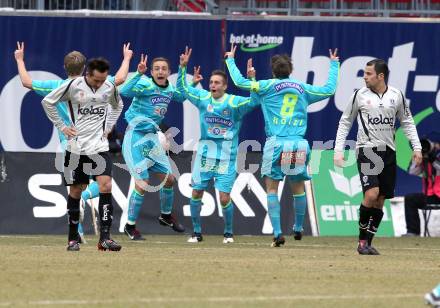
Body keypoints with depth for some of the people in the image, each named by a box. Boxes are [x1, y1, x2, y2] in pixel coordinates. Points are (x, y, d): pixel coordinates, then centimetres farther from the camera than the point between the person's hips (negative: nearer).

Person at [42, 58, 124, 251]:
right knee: (75, 190, 5)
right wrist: (62, 127, -1)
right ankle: (73, 239, 17)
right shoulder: (73, 86, -10)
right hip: (76, 147, -2)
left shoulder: (110, 88, 0)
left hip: (99, 146, 2)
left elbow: (118, 105, 24)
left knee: (106, 185, -13)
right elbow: (47, 102, 1)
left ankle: (105, 238, -13)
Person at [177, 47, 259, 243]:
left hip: (226, 158, -4)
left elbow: (255, 101, -17)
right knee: (196, 194, 1)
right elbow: (182, 88, 13)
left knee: (224, 198, -7)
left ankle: (228, 233, 15)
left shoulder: (234, 102, -8)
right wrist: (182, 67, 2)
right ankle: (197, 233, 15)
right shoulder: (203, 98, 4)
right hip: (204, 154, 4)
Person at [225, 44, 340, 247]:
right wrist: (334, 64, 39)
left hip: (276, 144, -3)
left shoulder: (269, 86, 4)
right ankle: (298, 228, 25)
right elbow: (329, 89, 25)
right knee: (298, 188, 16)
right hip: (299, 144, 3)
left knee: (272, 188, 0)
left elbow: (240, 82, 2)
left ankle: (277, 233, -10)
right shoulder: (303, 88, 13)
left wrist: (230, 59, 18)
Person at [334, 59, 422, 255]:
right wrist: (338, 150, 0)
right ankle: (362, 239, -4)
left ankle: (367, 243, 12)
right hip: (366, 150, -3)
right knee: (371, 194, -19)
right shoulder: (360, 95, -1)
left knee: (380, 201, 4)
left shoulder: (397, 96, 5)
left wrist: (416, 147, 6)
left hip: (388, 152, 3)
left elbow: (407, 122, 15)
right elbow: (345, 122, 7)